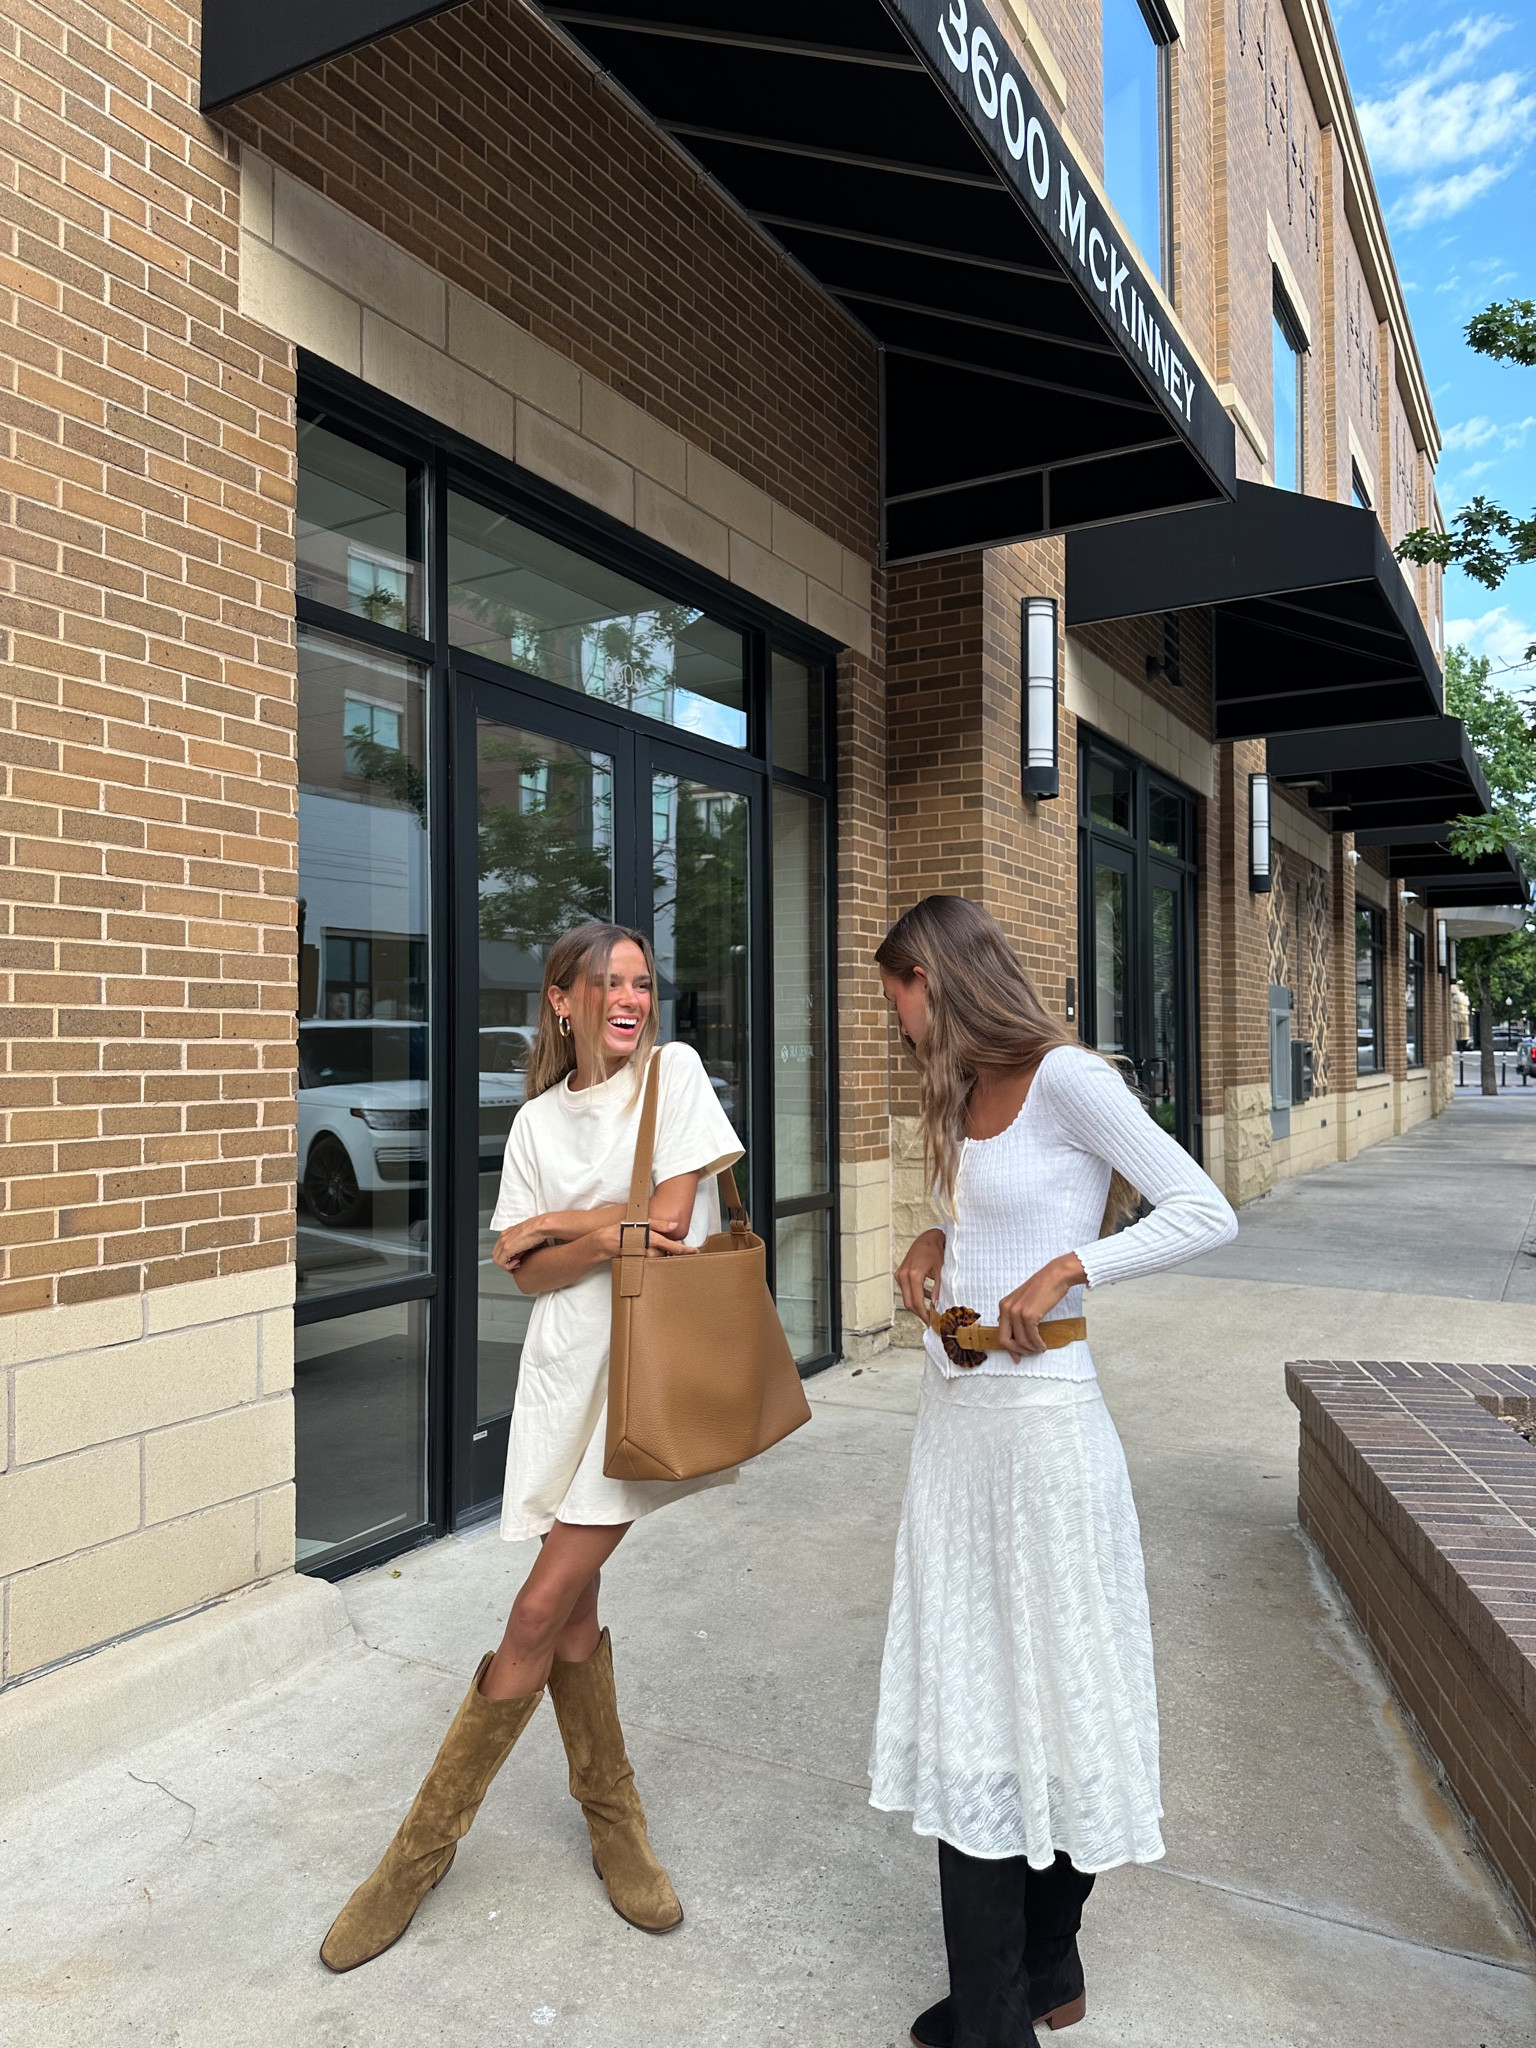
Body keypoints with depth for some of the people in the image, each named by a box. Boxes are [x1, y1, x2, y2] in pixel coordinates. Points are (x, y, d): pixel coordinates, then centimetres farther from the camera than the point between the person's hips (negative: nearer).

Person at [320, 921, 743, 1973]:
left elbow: (673, 1222, -9)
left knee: (544, 1610, -4)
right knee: (571, 1608, 7)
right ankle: (614, 1820, 29)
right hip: (565, 1367, 4)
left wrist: (554, 1225, -1)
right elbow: (528, 1273, 3)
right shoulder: (538, 1120, 9)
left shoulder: (673, 1071, -1)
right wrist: (605, 1236, -15)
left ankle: (427, 1841, 16)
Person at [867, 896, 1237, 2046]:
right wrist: (931, 1246, 6)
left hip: (1041, 1415, -8)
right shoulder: (964, 1096, 11)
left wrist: (1067, 1269, -19)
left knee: (1052, 1685, 8)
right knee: (968, 1698, 13)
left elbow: (1208, 1215, -13)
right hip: (954, 1415, 8)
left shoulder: (1067, 1078, -13)